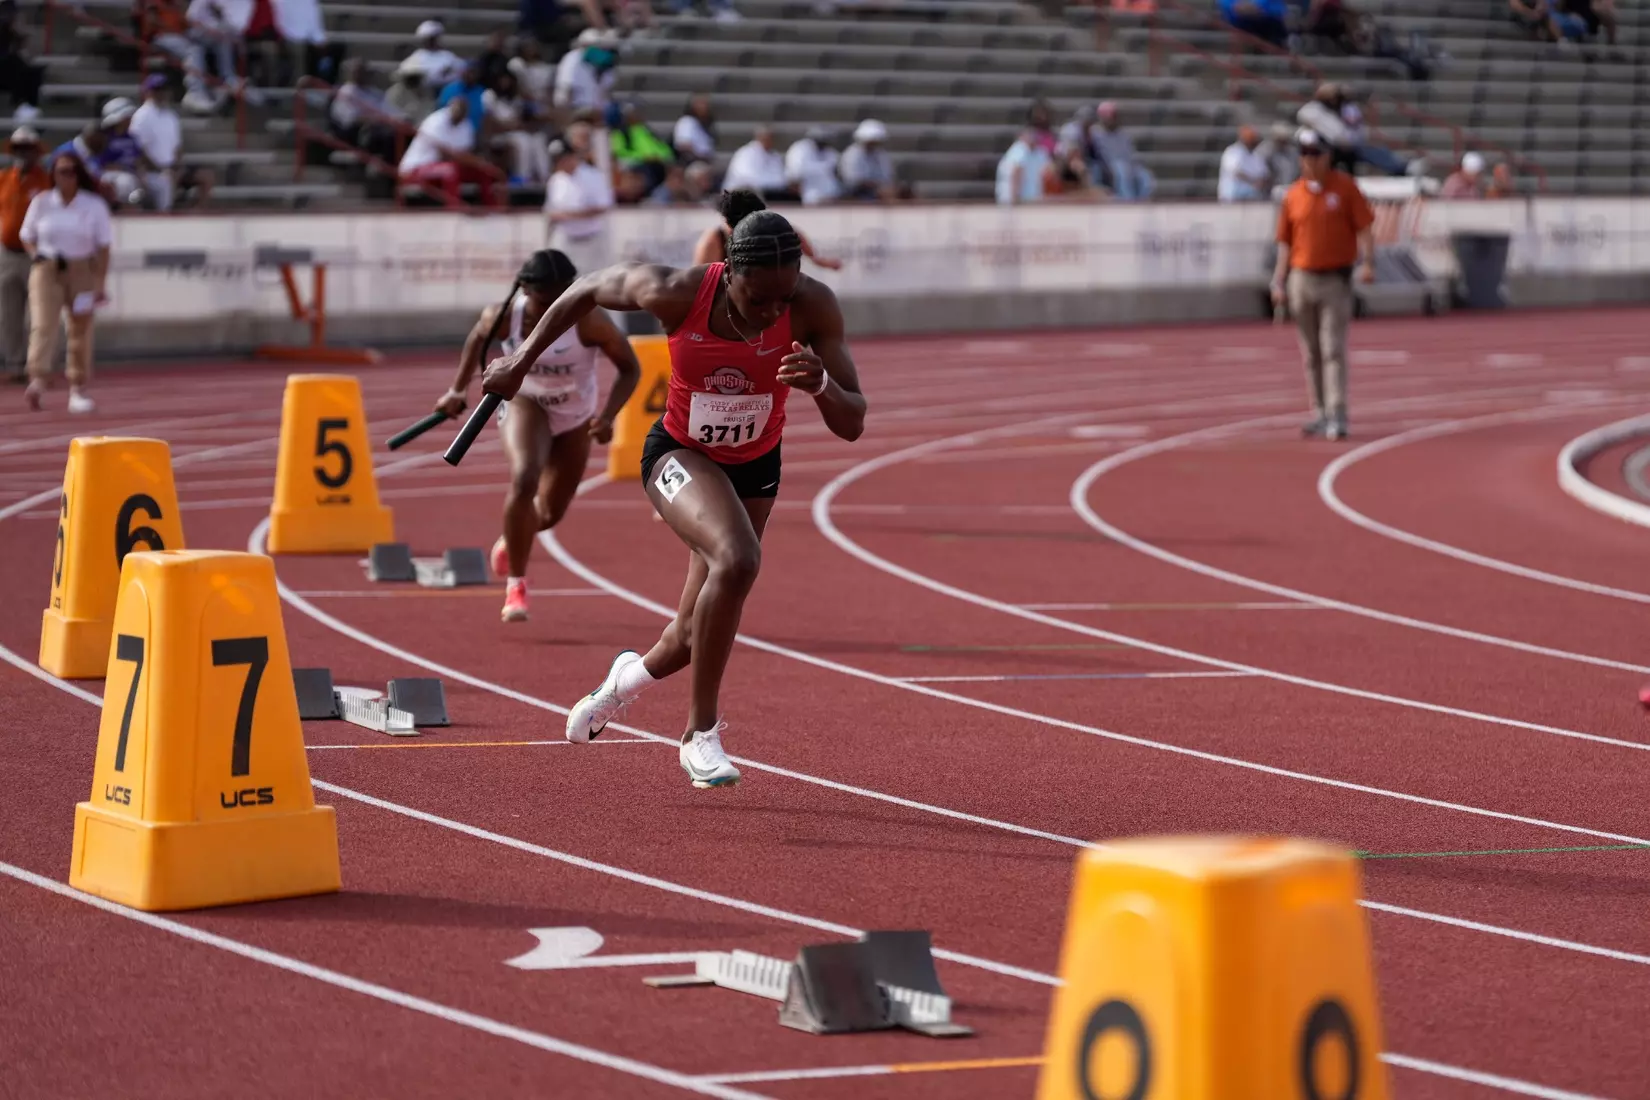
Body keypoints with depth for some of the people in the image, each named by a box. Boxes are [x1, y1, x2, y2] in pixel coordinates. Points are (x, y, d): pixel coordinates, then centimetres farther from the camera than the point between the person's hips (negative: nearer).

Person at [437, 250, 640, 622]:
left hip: (575, 416, 1)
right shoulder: (504, 316, -26)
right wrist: (457, 390, 0)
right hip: (525, 402, -1)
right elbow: (477, 338, -1)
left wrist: (607, 416, -33)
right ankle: (516, 585, -18)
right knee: (524, 479, -31)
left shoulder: (588, 320, -32)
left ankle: (511, 541, 50)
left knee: (550, 513, 12)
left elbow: (630, 368, -20)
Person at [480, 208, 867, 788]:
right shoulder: (679, 293, -29)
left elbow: (851, 426, -24)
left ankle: (634, 674, 50)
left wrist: (821, 384, -46)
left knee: (694, 634, 12)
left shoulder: (813, 307, -26)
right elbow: (589, 288, -9)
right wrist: (522, 359, -3)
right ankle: (702, 733, -18)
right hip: (680, 455, -3)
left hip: (754, 467, 3)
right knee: (737, 560, -33)